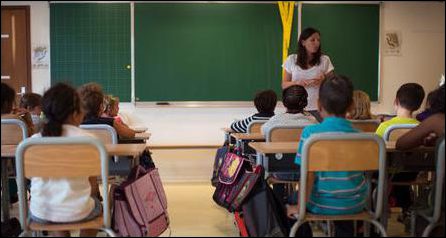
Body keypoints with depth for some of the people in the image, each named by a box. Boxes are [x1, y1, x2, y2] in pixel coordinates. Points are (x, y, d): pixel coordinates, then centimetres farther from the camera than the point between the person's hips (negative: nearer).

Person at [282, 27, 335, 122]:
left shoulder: (325, 60, 2)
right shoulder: (292, 60, 4)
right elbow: (284, 85, 6)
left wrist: (323, 82, -13)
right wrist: (297, 83, -13)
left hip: (318, 108, 0)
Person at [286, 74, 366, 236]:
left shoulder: (310, 133, -17)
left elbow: (308, 174, -19)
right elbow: (363, 171, 3)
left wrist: (299, 206, -9)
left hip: (322, 204, -3)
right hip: (355, 204, 3)